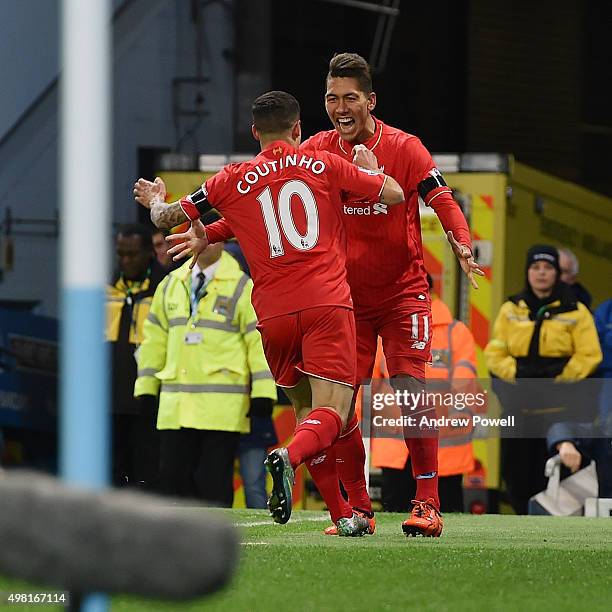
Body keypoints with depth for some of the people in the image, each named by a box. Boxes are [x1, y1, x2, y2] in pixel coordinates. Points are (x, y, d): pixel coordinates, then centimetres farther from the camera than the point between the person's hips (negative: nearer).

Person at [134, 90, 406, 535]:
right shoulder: (324, 165, 7)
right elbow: (393, 194, 11)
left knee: (306, 409, 17)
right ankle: (289, 456, -40)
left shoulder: (233, 180, 9)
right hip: (327, 305, -2)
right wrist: (368, 167, 32)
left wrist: (155, 200, 38)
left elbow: (167, 217, 16)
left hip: (274, 314, 2)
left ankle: (343, 515, 15)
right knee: (330, 413, -8)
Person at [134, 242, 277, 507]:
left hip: (222, 405, -5)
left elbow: (259, 338, -3)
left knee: (214, 480, -5)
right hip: (176, 406, 5)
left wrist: (263, 392, -10)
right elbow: (155, 337, 20)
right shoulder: (171, 285, 15)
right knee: (173, 475, 2)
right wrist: (145, 387, 15)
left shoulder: (241, 287, 0)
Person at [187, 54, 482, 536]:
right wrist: (209, 234, -10)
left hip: (403, 291, -3)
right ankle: (358, 508, 7)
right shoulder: (318, 151, 0)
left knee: (408, 387, -17)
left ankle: (427, 504, -12)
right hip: (347, 295, 3)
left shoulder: (404, 148, -9)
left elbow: (443, 202, -15)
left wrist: (462, 245, -35)